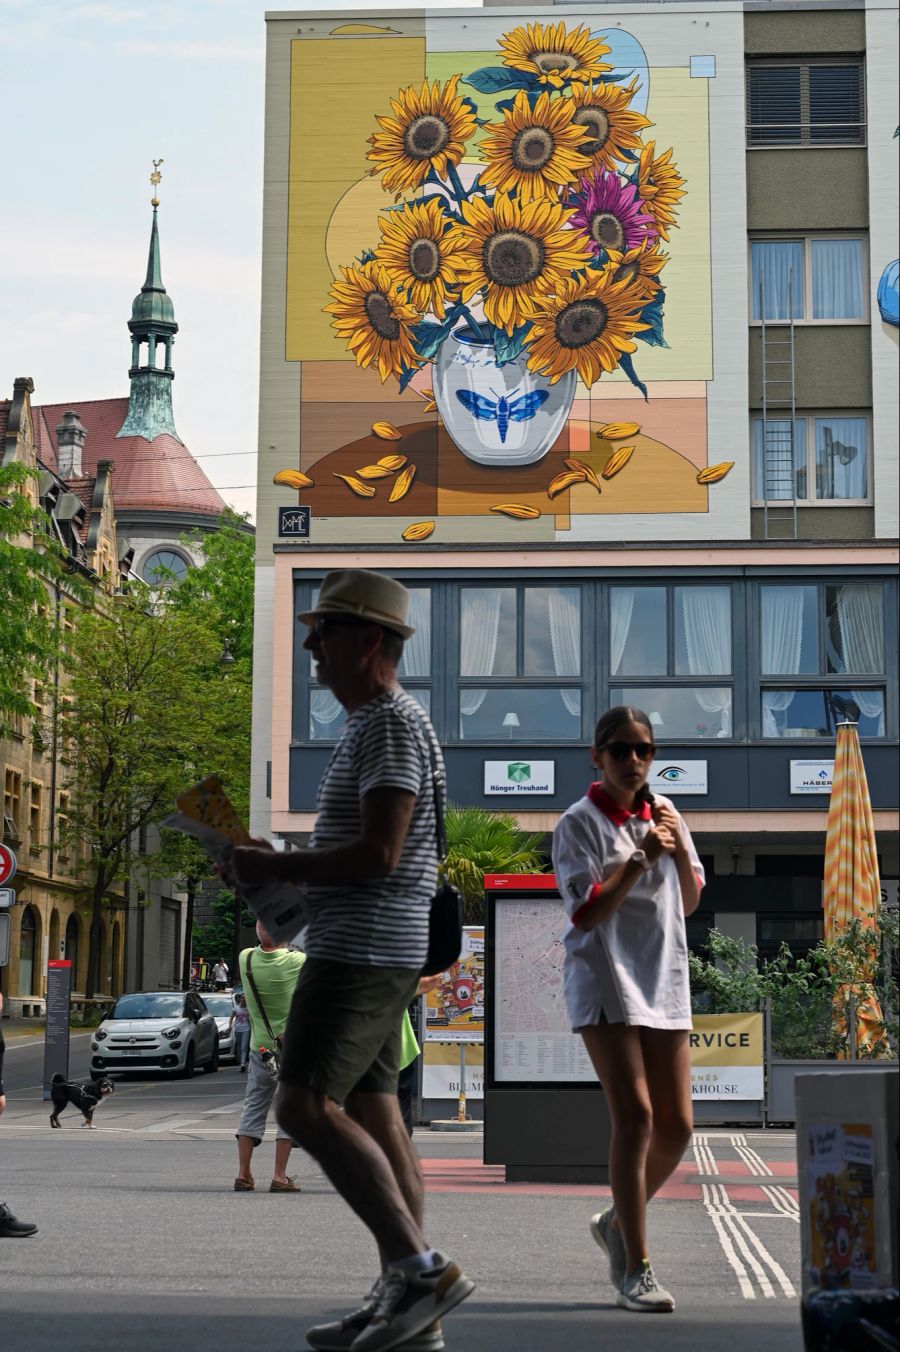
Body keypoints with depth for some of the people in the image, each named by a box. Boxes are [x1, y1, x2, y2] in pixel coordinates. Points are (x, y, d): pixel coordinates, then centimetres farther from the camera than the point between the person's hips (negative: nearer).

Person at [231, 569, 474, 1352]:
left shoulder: (392, 725, -13)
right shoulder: (374, 727, 20)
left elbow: (378, 853, -22)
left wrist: (274, 868, -13)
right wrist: (284, 872, 14)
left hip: (364, 950, -11)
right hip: (371, 949, 11)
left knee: (307, 1107, -15)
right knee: (374, 1117, 8)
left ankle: (420, 1269, -14)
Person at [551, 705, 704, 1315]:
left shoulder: (664, 814, 12)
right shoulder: (580, 823, -5)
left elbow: (689, 903, 15)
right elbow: (586, 914, -12)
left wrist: (679, 848, -2)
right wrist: (641, 857, -17)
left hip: (664, 980, 6)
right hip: (604, 979, -6)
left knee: (677, 1125, 3)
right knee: (635, 1114, -15)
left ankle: (619, 1221, 28)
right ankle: (635, 1270, -9)